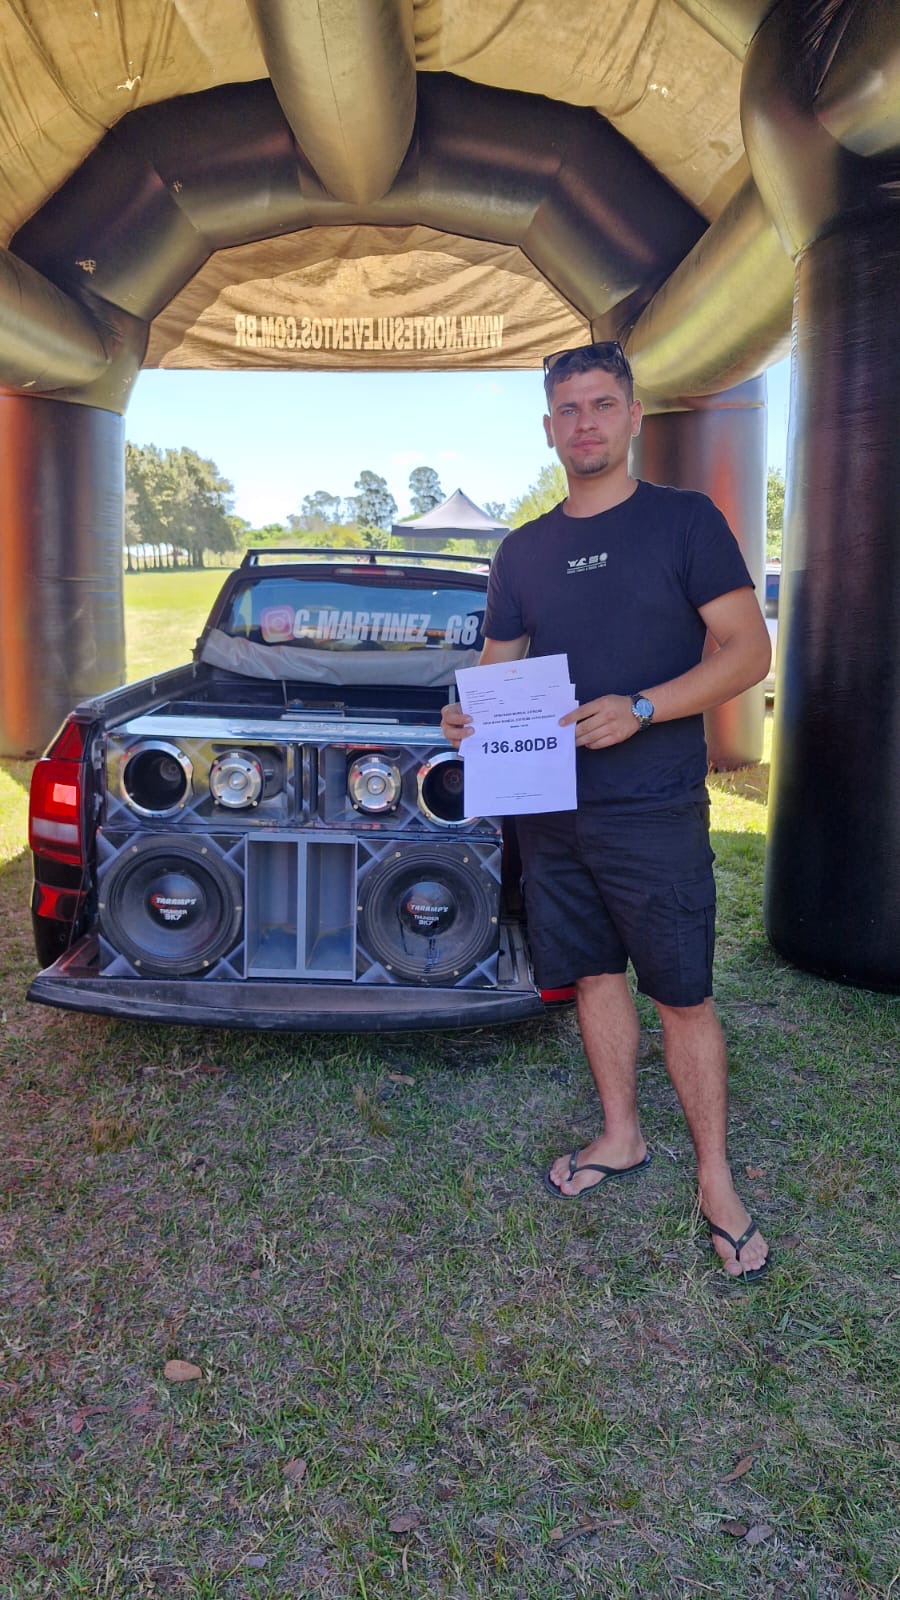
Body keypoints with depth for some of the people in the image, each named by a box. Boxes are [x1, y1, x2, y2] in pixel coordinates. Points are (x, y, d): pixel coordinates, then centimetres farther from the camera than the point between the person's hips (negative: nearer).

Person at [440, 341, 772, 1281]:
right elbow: (498, 667, 17)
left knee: (682, 996, 0)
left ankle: (715, 1183, 15)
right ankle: (621, 1138, 32)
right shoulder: (522, 550, 13)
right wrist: (466, 716, -6)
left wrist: (640, 709, -20)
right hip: (550, 809, 5)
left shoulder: (685, 521, -2)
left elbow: (747, 650, -7)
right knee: (593, 975, 14)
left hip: (655, 811, -5)